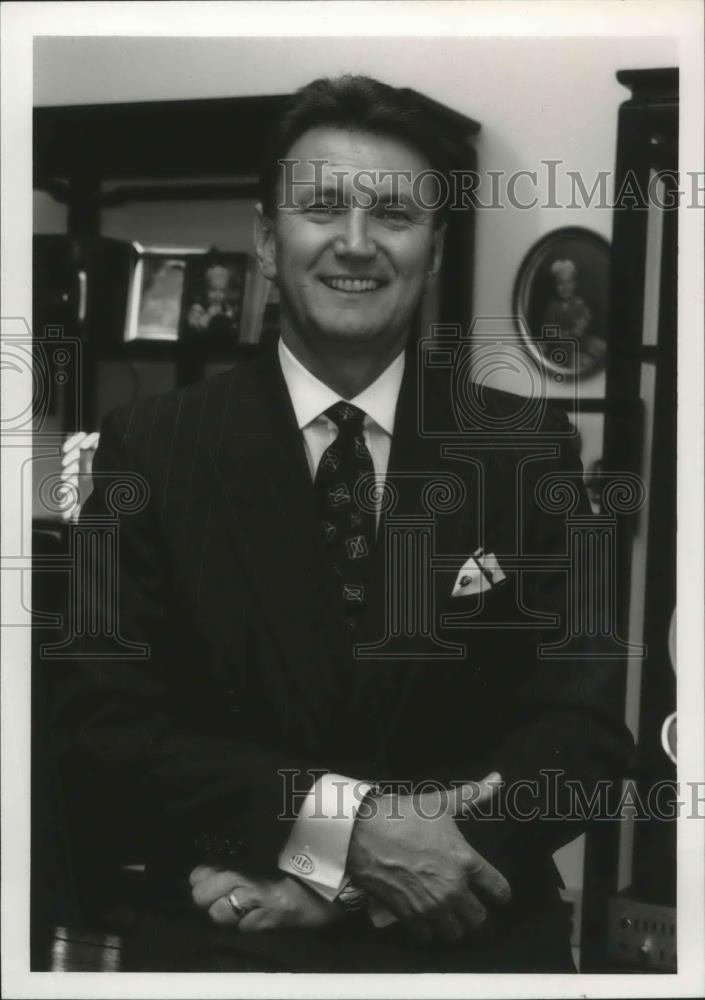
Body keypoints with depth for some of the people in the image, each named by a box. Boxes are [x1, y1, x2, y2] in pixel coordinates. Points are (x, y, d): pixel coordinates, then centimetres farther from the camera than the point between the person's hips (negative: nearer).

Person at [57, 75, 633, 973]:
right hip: (225, 943, -1)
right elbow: (108, 717, -8)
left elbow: (585, 725, -5)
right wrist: (341, 827, -21)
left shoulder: (527, 452, -1)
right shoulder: (152, 450, -3)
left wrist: (343, 879, -16)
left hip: (472, 945, 1)